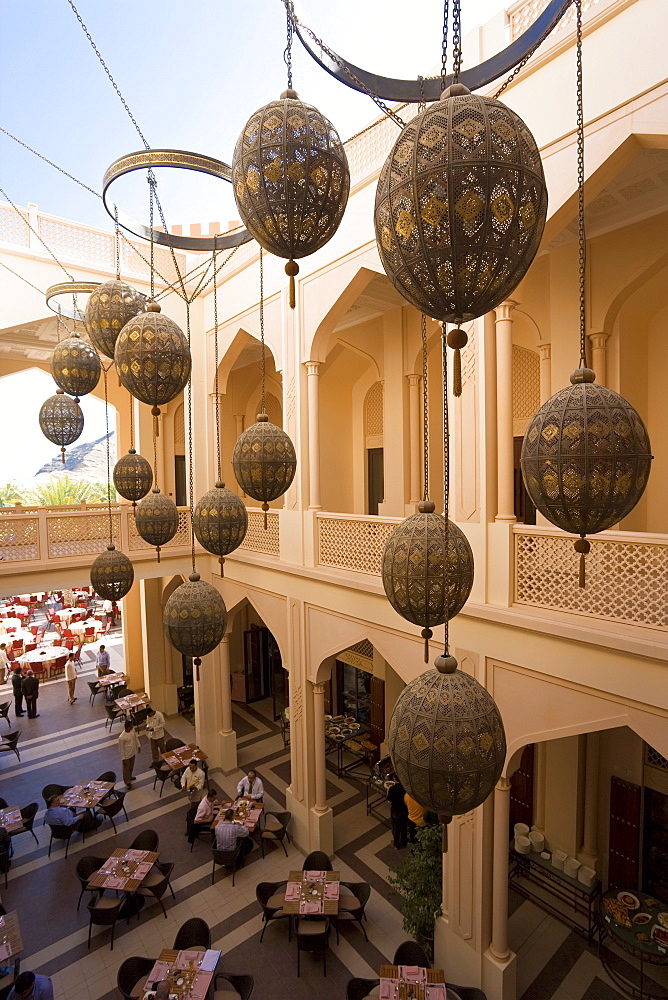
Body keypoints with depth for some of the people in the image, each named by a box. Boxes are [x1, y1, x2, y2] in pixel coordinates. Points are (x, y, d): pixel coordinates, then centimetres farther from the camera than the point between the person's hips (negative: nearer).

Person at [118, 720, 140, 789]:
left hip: (133, 752, 6)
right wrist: (123, 758, -12)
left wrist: (138, 746, 12)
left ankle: (129, 777, 53)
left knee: (131, 766, 28)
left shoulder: (133, 729, -17)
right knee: (126, 768, 18)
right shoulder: (122, 737, -35)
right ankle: (127, 782, 40)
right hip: (127, 755, -6)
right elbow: (121, 749, -21)